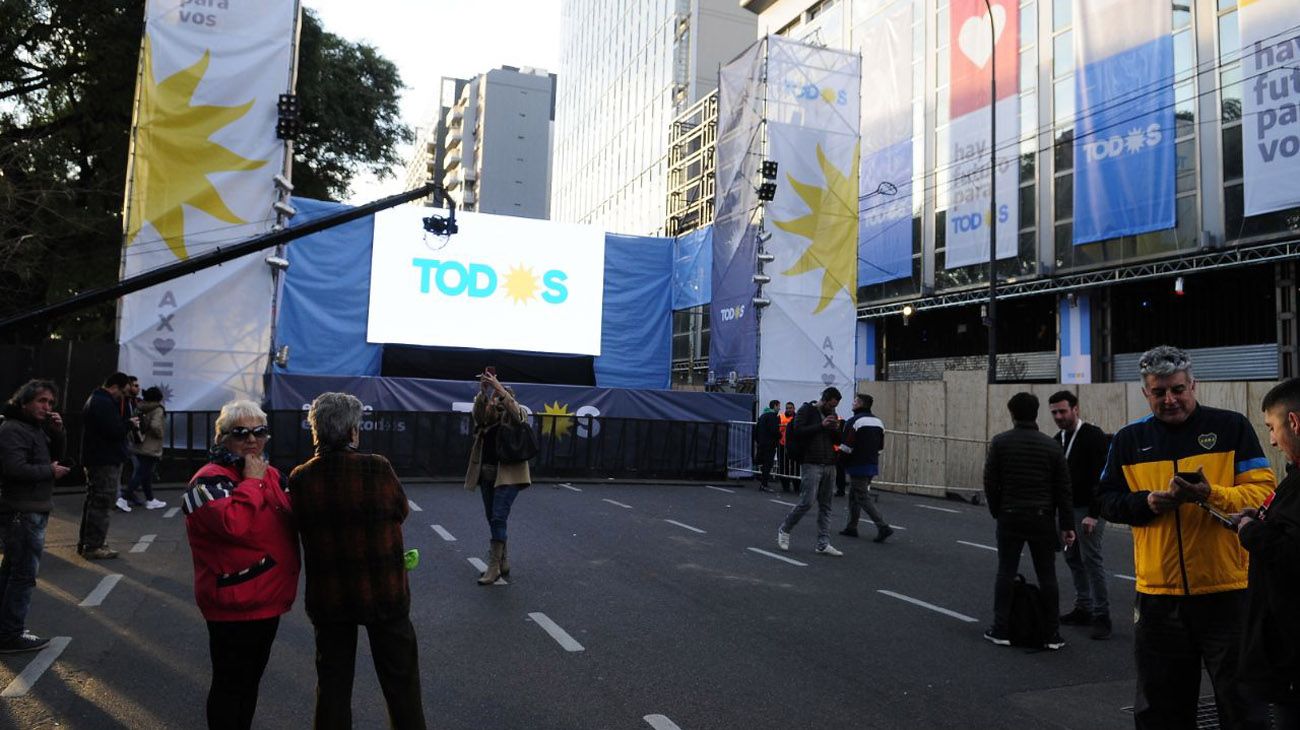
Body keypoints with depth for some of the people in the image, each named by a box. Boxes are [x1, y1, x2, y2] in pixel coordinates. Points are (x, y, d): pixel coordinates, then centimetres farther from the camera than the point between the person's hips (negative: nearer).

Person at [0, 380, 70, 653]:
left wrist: (57, 433, 0)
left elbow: (55, 457, 14)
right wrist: (50, 471, -12)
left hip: (31, 510, 10)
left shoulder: (36, 428, 15)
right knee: (24, 573, -8)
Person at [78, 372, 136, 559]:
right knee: (101, 503, -6)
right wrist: (130, 423, -8)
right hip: (105, 461, -11)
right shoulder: (104, 403, -17)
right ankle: (93, 547, -3)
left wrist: (126, 423, 3)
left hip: (96, 459, 11)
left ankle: (85, 543, 26)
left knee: (94, 502, 17)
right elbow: (114, 431, -24)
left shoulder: (96, 399, 18)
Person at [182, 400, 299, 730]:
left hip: (267, 600, 8)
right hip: (234, 605, -8)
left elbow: (288, 516, 20)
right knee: (231, 684, 6)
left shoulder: (270, 474, 9)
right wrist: (251, 481, -24)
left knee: (251, 679, 22)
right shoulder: (211, 479, -17)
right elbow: (233, 523, -35)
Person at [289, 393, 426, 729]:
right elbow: (401, 511, -3)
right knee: (400, 680, 14)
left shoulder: (300, 478, -11)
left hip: (328, 597, 3)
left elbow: (302, 528, 0)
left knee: (333, 681, 18)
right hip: (383, 591, -2)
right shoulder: (378, 468, -18)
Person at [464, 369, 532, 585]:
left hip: (508, 475, -7)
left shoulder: (514, 417, -6)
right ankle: (503, 563, 24)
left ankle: (494, 567, -8)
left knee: (498, 519, -13)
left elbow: (518, 414, -28)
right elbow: (476, 415, -11)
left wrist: (500, 389, -31)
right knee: (493, 520, 12)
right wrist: (483, 392, -23)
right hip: (487, 474, 7)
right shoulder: (487, 419, 8)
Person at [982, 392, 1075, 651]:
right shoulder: (1051, 445, 2)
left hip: (1010, 517, -1)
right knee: (1046, 575, 7)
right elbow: (1063, 490, 2)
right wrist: (1067, 525, 5)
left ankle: (1001, 630, 7)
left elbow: (990, 482, -4)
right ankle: (1052, 634, 11)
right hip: (1042, 518, 1)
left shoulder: (1000, 442, -4)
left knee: (1006, 572, 6)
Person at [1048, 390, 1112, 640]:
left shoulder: (1093, 436, -13)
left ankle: (1101, 615, 0)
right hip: (1067, 508, 8)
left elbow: (1100, 477, -18)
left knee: (1091, 558, -7)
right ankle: (1083, 609, 20)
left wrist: (1093, 514, -22)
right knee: (1073, 558, 11)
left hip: (1088, 509, -8)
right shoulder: (1058, 439, 11)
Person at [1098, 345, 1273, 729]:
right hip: (1158, 593, 3)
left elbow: (1263, 492, -6)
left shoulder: (1231, 426, 0)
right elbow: (1109, 500, 9)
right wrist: (1147, 502, -10)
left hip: (1226, 589, -2)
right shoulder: (1129, 438, 7)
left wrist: (1213, 494, -23)